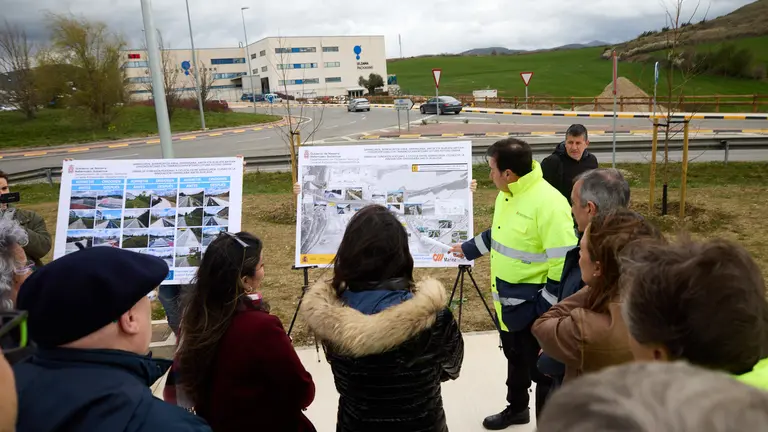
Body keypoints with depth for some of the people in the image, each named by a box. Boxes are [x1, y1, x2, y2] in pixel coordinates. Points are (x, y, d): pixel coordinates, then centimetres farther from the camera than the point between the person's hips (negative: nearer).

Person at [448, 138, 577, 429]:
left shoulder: (548, 204, -27)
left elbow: (563, 264, -26)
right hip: (507, 301, 9)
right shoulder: (506, 194, 2)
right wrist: (468, 249, 29)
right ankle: (516, 409, 50)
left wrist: (546, 311, -22)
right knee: (515, 359, 27)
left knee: (541, 369, 7)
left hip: (533, 306, -9)